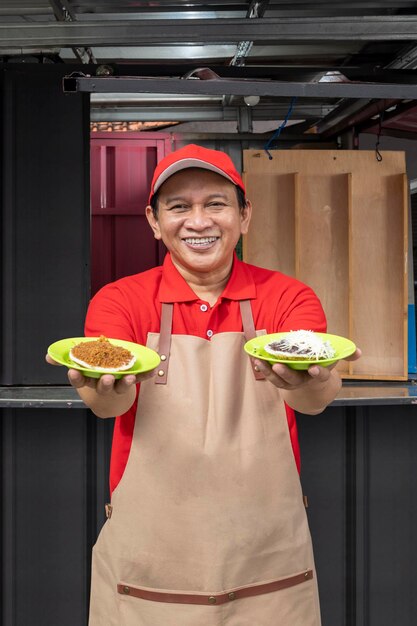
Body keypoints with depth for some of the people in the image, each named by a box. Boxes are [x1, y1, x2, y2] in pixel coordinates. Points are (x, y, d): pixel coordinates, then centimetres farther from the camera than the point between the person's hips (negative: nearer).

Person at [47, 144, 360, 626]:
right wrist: (106, 389, -43)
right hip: (146, 565, 0)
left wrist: (308, 383, -44)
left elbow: (317, 395, -21)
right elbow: (108, 402, -20)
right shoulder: (120, 300, -3)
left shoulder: (287, 298, -2)